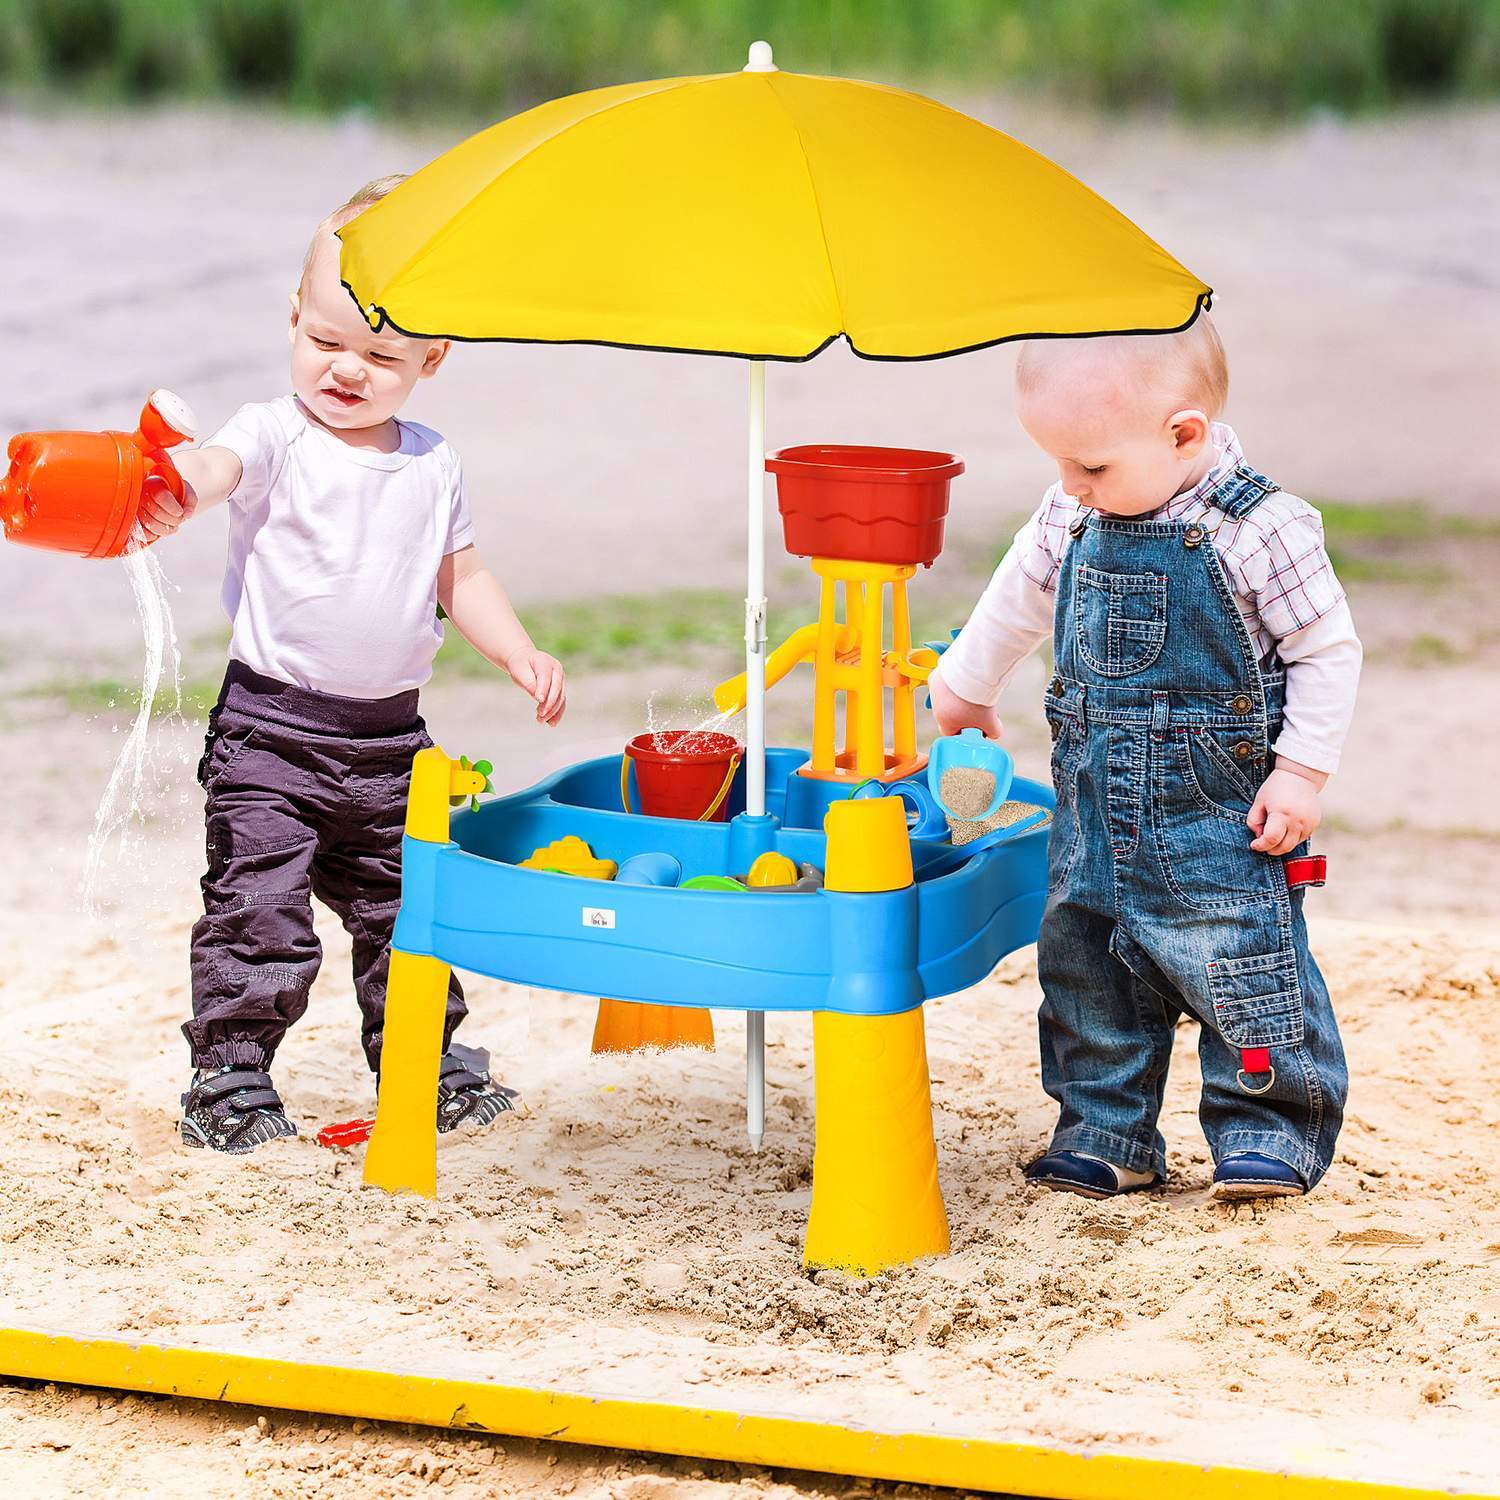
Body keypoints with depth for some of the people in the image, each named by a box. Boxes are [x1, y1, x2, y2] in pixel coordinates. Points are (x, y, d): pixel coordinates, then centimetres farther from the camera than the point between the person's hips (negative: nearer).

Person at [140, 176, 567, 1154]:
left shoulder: (434, 464, 7)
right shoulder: (276, 437, -8)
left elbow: (461, 576, 17)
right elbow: (217, 466, -29)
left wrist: (521, 653, 5)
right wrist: (172, 498, -52)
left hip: (391, 737, 4)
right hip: (272, 723, -4)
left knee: (406, 905, 15)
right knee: (259, 908, -7)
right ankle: (230, 1071, 6)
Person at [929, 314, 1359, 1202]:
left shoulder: (1260, 530, -17)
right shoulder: (1073, 520, 0)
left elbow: (1328, 651, -10)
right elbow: (1018, 601, 19)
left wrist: (1302, 771, -12)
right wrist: (964, 690, 30)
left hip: (1219, 815, -6)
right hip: (1096, 811, 6)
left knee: (1237, 963, -3)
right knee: (1084, 962, 10)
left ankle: (1268, 1131, 13)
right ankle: (1105, 1135, 22)